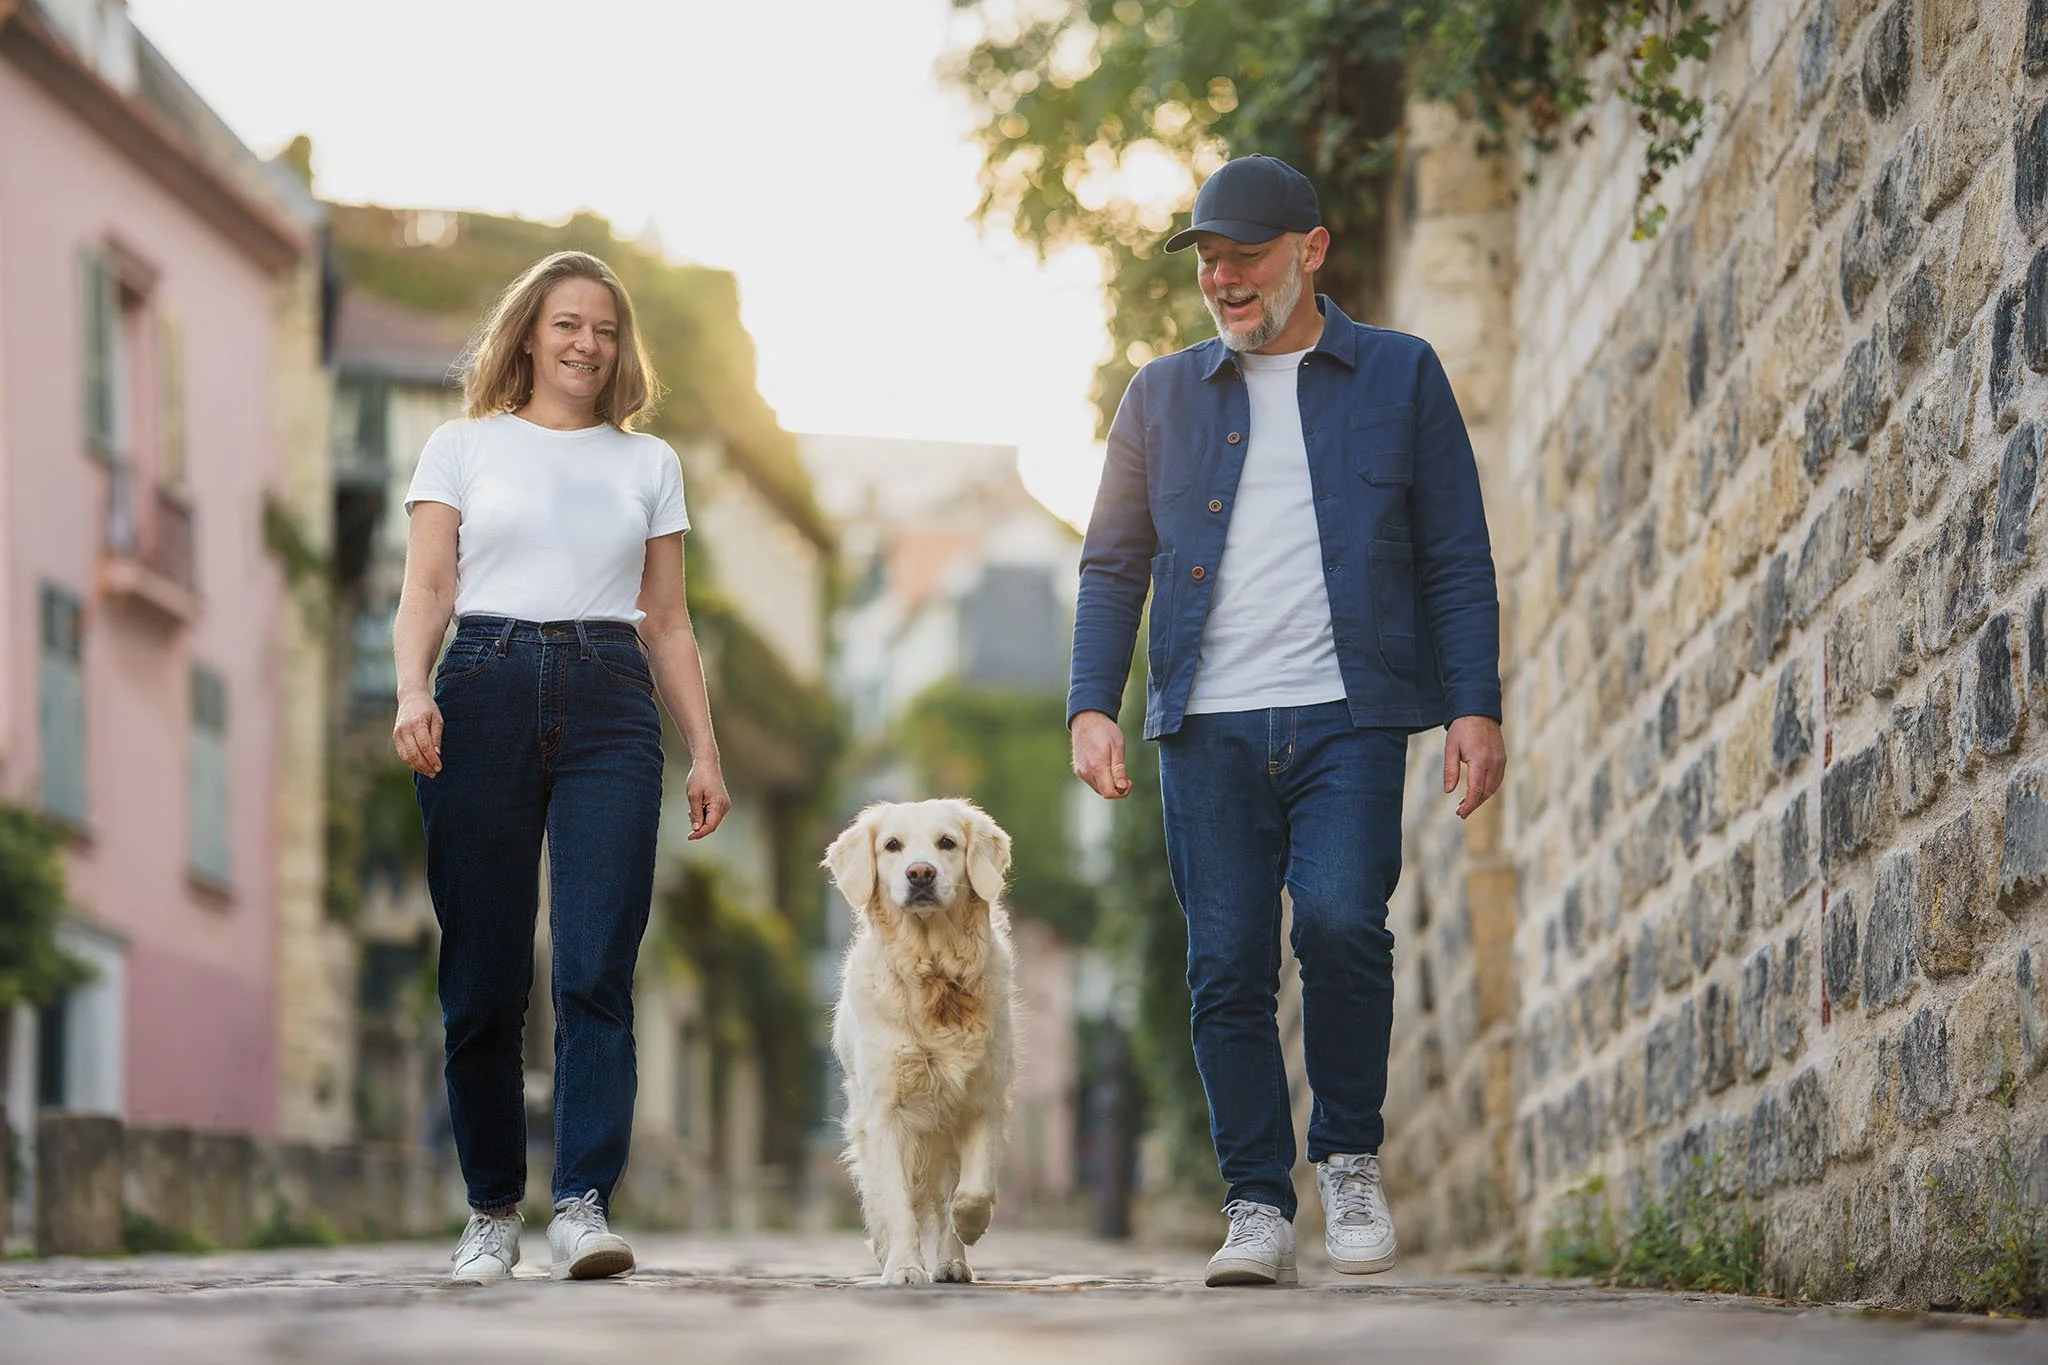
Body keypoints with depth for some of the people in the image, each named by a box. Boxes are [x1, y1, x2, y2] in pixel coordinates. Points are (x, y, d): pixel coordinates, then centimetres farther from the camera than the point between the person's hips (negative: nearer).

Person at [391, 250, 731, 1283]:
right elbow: (425, 591, 5)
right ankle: (492, 1209, 8)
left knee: (596, 970, -12)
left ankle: (583, 1206, -16)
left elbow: (668, 623, 19)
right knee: (482, 979, -3)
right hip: (487, 692, -1)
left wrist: (705, 751, 11)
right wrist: (412, 693, -13)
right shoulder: (464, 447, 14)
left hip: (611, 704, 1)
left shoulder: (649, 464, 19)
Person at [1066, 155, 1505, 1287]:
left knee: (1339, 919, -21)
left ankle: (1350, 1158, 0)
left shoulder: (1400, 377, 10)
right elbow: (1112, 566, 15)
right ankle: (1259, 1206, 8)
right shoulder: (1163, 395, 15)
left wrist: (1474, 707, -2)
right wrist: (1092, 706, 2)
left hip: (1347, 717, -2)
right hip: (1208, 726, 3)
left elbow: (1457, 559, 7)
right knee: (1227, 969, -2)